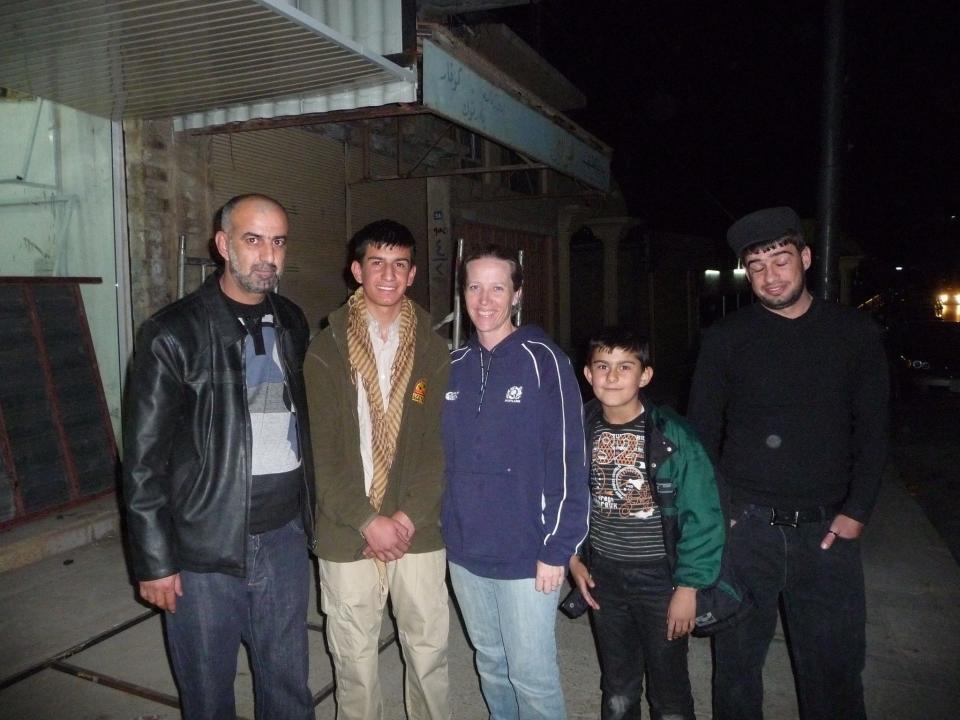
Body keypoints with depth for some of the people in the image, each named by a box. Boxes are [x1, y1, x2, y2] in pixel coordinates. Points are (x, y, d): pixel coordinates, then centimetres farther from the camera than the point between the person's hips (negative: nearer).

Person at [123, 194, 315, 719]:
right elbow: (143, 460, -8)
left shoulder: (291, 324, 6)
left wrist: (309, 514, 10)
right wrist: (154, 561, -7)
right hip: (205, 551, -4)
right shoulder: (173, 334, -9)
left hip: (285, 537, 4)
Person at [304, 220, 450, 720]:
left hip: (419, 529, 1)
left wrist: (410, 516, -10)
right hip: (346, 533, -1)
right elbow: (321, 449, -7)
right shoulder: (326, 350, -2)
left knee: (429, 650, 13)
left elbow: (440, 441, -1)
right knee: (354, 658, 13)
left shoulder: (432, 349, 3)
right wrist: (368, 521, -13)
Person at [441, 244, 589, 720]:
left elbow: (568, 461, -12)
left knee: (531, 674, 5)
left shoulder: (543, 361, -10)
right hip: (464, 551, 5)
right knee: (490, 665, 20)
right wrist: (442, 529, 7)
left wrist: (557, 548, -14)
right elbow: (442, 456, 11)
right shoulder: (454, 366, 5)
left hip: (526, 554, -5)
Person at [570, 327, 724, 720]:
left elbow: (701, 515, -13)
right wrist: (573, 558, 4)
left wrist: (688, 586, -13)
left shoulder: (672, 434, -17)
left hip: (660, 575, -3)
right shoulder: (580, 430, -5)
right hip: (603, 577, 3)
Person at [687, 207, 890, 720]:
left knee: (834, 664, 12)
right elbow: (703, 433, 2)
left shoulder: (855, 332, 3)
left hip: (826, 528, 1)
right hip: (745, 526, -1)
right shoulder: (725, 339, -1)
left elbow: (872, 430, 4)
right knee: (737, 658, 12)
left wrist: (856, 511, -3)